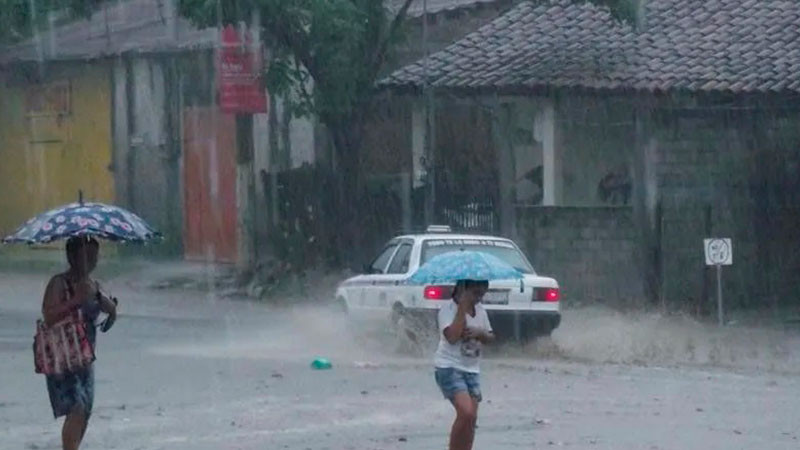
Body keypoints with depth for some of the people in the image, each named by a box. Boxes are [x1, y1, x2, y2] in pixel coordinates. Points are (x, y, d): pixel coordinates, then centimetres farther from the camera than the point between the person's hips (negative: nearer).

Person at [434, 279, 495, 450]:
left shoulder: (480, 310, 10)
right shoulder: (448, 310, -11)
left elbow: (490, 338, 15)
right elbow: (452, 336, -25)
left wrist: (479, 333, -9)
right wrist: (463, 306, -21)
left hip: (471, 369, 7)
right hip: (449, 367, -7)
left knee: (471, 418, 2)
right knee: (466, 412, -22)